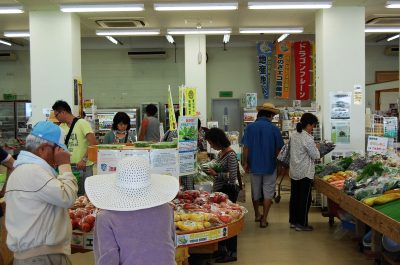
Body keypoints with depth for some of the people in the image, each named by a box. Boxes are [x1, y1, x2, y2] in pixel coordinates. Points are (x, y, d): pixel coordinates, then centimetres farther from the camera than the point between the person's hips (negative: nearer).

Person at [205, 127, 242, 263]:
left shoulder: (230, 155, -18)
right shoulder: (220, 153, 9)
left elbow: (232, 176, -21)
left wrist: (216, 174, -19)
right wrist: (211, 170, 4)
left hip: (228, 191, -9)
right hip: (220, 190, 9)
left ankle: (231, 253, 12)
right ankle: (222, 248, 30)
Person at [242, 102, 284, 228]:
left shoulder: (250, 127, -8)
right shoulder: (274, 128, -11)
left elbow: (246, 147, -8)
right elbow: (278, 149, -4)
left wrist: (245, 163, 3)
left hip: (254, 165, 2)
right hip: (270, 165, -2)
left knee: (255, 190, 18)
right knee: (268, 192, 8)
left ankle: (257, 215, 34)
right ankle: (264, 219, 8)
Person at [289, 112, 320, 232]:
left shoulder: (293, 136, 4)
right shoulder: (308, 138, -19)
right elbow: (315, 156, -14)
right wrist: (316, 148, 5)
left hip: (293, 171, 7)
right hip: (305, 172, -7)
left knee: (294, 197, 13)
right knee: (305, 198, 3)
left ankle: (293, 221, 22)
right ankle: (301, 224, 9)